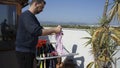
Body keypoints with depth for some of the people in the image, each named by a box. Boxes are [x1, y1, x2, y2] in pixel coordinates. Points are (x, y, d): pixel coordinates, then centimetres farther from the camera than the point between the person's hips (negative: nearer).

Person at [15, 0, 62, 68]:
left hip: (29, 50, 9)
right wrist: (54, 30, -19)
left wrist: (54, 31, 3)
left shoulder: (32, 17, 13)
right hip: (24, 51, -9)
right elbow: (36, 31, -29)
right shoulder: (26, 15, -18)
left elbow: (41, 30, 17)